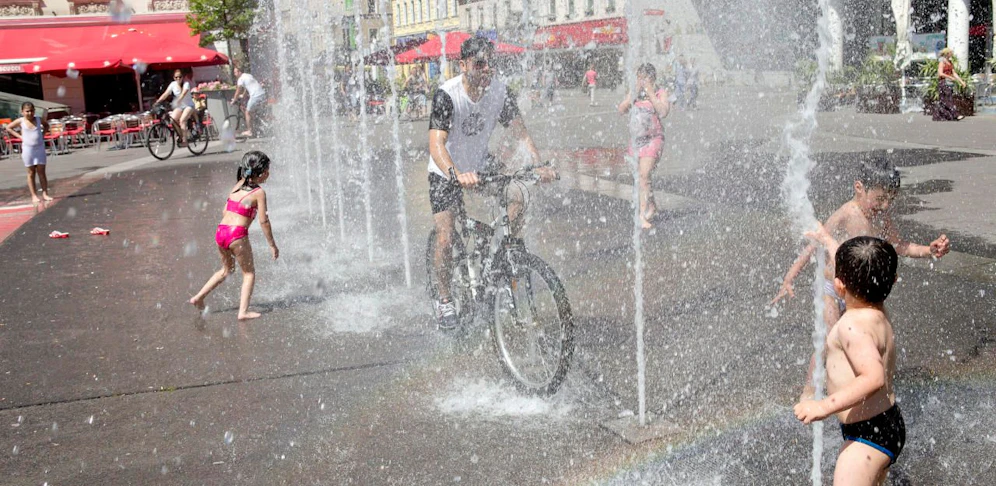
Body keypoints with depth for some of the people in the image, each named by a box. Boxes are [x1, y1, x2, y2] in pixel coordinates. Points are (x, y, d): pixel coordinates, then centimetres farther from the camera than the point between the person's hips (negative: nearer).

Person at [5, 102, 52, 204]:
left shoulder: (39, 119, 2)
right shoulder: (20, 121, -3)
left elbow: (46, 125, 23)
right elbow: (8, 128, 7)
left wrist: (43, 134, 7)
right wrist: (19, 136, -2)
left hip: (40, 148, 2)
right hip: (28, 149, -2)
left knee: (41, 172, 4)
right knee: (31, 173, 4)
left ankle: (45, 194, 8)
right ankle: (34, 196, 7)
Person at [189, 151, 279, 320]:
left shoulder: (237, 186, 14)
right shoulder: (259, 192, -5)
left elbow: (224, 212, 17)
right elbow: (263, 221, -7)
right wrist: (272, 245, 0)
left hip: (221, 231, 7)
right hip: (237, 235, -7)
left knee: (226, 269, 28)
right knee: (249, 272, 10)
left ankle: (198, 297, 29)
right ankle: (243, 311, 3)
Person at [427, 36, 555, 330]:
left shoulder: (500, 92, -13)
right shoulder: (447, 95, -26)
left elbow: (520, 133, -10)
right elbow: (436, 143, -35)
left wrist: (539, 167, -26)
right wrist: (456, 174, -54)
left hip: (481, 165, 4)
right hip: (446, 171, -3)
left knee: (517, 197, -22)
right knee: (445, 238, -11)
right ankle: (444, 300, 10)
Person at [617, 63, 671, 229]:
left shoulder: (660, 93, -3)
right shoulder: (633, 92, 10)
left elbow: (663, 112, -19)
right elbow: (621, 110, 0)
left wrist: (650, 94, -19)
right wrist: (633, 95, -11)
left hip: (653, 139, -5)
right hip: (635, 139, 6)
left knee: (644, 175, -18)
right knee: (643, 176, 13)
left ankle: (643, 214, -18)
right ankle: (652, 207, 31)